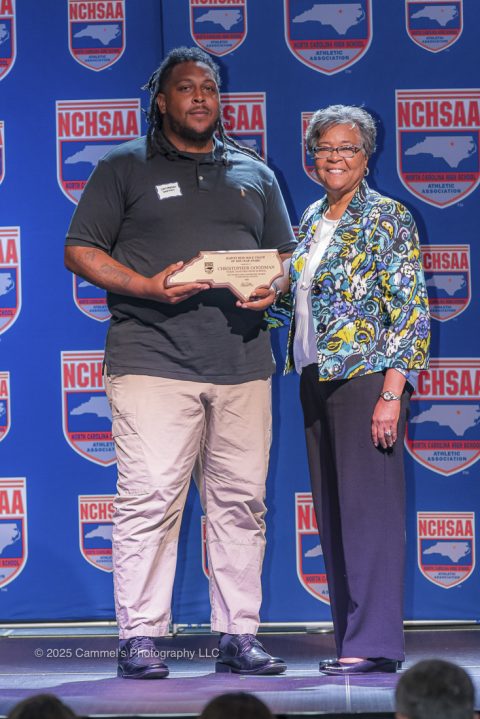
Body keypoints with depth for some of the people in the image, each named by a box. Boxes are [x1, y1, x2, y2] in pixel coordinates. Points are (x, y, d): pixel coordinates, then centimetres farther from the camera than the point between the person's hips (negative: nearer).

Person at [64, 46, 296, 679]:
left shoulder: (255, 175, 20)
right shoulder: (125, 168, 9)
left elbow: (287, 256, 24)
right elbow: (81, 251, 3)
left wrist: (273, 289, 0)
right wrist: (148, 287, -12)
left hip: (242, 360, 4)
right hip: (153, 359, -4)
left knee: (241, 500, 2)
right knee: (150, 498, -10)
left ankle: (239, 636, 8)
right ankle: (140, 640, -6)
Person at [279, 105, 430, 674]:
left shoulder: (387, 219, -7)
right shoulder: (311, 220, 15)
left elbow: (410, 312, -12)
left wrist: (390, 395, -19)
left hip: (366, 376, -8)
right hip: (316, 380, 8)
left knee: (368, 504, -8)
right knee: (330, 509, 8)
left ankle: (374, 642, -6)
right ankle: (350, 637, 13)